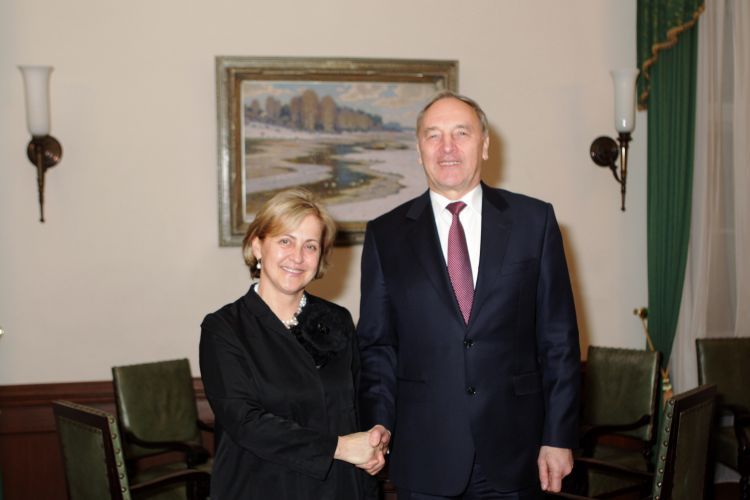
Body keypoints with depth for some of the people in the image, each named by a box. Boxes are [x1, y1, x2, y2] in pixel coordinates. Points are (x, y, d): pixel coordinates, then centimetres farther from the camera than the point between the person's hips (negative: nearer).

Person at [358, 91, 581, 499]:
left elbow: (559, 339, 1)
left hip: (514, 451, 0)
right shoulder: (385, 235, 3)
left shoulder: (534, 220, 1)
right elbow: (376, 344, 5)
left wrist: (559, 436, -2)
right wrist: (378, 422, -9)